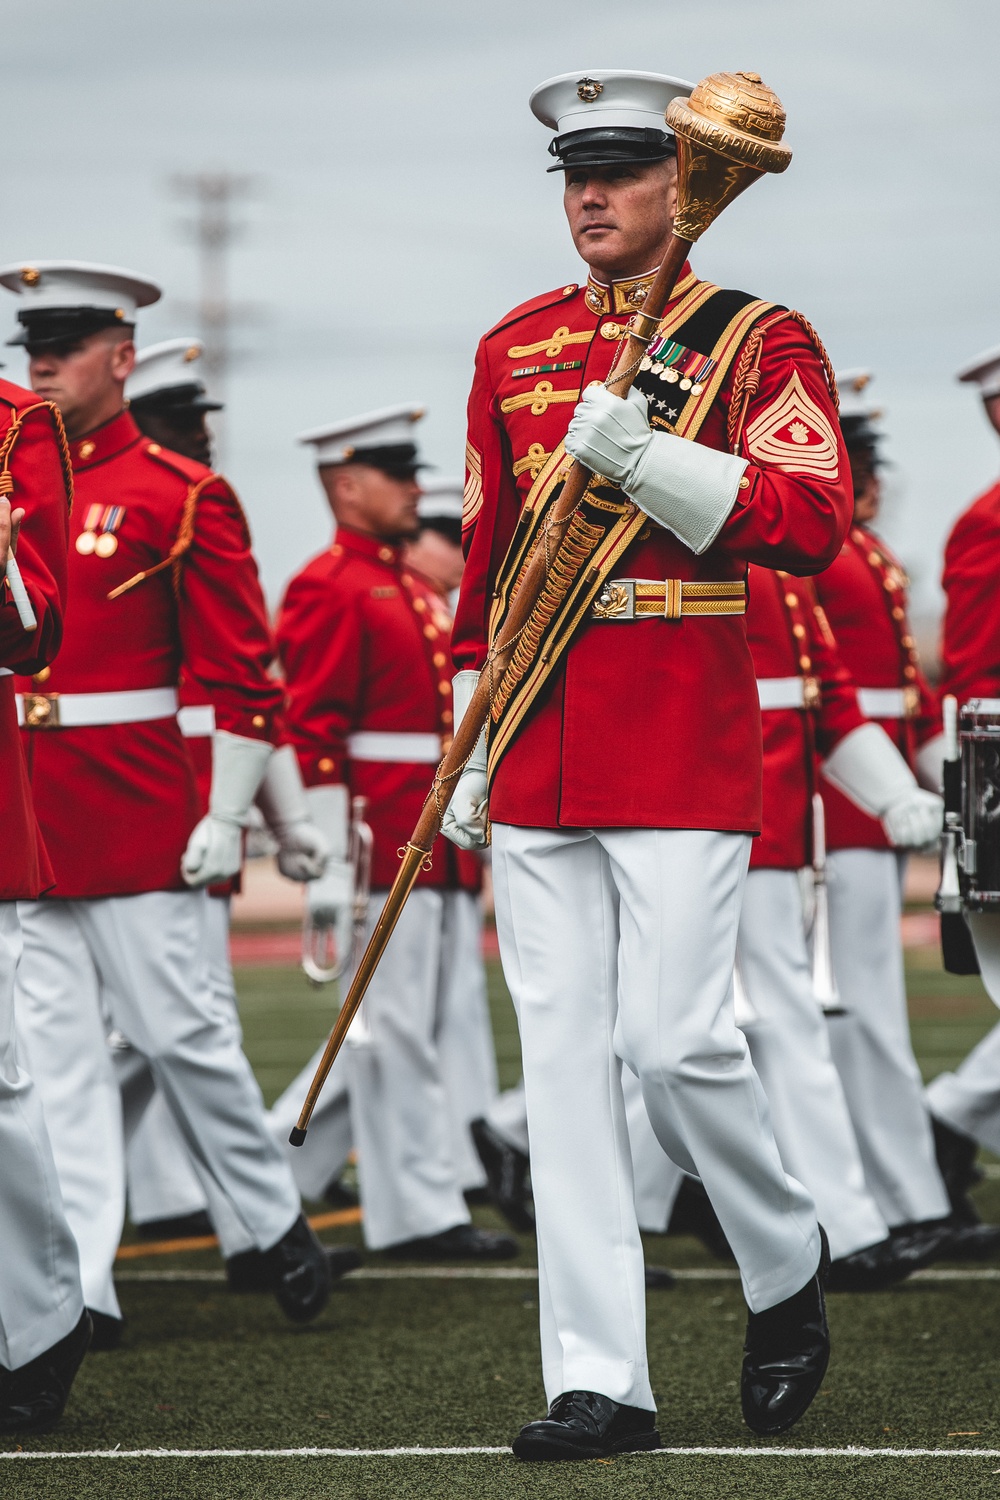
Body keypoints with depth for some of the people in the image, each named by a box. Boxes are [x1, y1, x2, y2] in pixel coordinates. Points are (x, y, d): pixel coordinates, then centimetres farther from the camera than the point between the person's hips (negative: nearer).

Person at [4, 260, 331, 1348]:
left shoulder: (182, 497, -4)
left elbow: (243, 675, -5)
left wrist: (226, 818, -9)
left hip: (135, 813, -4)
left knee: (178, 1031, 1)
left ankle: (273, 1222, 22)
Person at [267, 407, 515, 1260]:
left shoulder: (418, 595, 20)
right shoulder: (329, 591, -8)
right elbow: (310, 735, -14)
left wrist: (469, 856, 21)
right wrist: (331, 871, -20)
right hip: (383, 858, -9)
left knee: (403, 1029, 11)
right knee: (397, 1030, -4)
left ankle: (275, 1167, 21)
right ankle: (420, 1211, 0)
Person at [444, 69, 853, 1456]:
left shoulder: (759, 341, 0)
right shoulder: (514, 349, 14)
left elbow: (814, 523, -12)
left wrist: (641, 454, -21)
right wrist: (474, 747, 16)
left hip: (685, 742, -4)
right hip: (541, 754, 5)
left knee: (676, 1041, -10)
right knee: (565, 1058, 1)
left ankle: (789, 1269, 19)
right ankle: (599, 1383, 4)